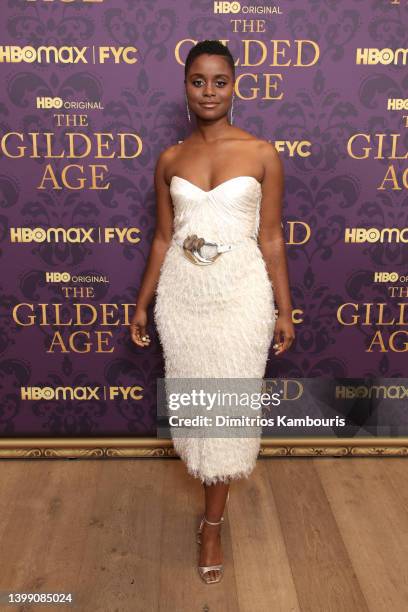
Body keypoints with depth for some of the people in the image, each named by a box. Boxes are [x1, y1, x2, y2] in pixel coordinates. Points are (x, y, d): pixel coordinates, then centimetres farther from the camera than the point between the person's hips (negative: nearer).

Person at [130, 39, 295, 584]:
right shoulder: (169, 160, 4)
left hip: (241, 292, -2)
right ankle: (212, 472, 46)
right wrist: (142, 305, 8)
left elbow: (271, 238, -1)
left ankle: (212, 523, 23)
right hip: (182, 292, 3)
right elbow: (163, 238, 8)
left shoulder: (262, 154, -2)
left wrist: (285, 310, -1)